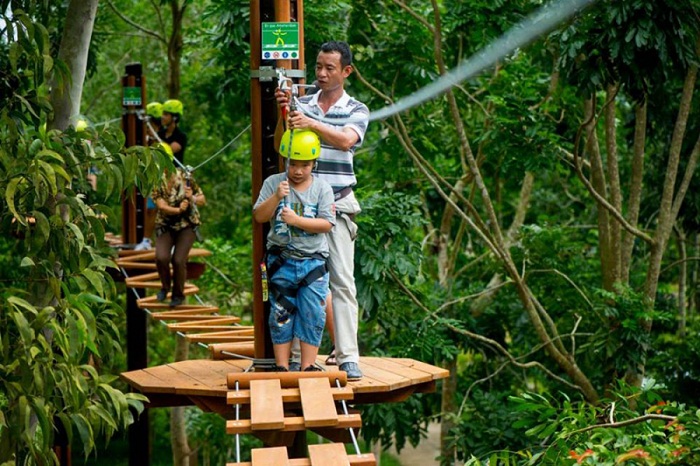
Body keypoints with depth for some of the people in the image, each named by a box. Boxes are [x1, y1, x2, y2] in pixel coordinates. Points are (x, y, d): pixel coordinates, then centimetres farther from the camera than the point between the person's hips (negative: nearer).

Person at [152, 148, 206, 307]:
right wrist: (177, 210, -35)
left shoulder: (185, 176, -7)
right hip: (165, 225, 1)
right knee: (161, 257, -21)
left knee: (179, 260, -16)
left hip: (187, 224, -1)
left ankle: (178, 294, 9)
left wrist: (192, 198, -23)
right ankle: (165, 286, 10)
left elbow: (203, 200, -1)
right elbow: (161, 205, -17)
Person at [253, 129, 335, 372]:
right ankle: (281, 365, 12)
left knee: (313, 314, 0)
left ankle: (308, 365, 7)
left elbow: (326, 224, -7)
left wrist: (297, 220, -18)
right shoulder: (273, 183, 1)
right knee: (281, 313, 5)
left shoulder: (322, 188, 0)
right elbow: (259, 216, -5)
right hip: (281, 261, 0)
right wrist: (276, 197, -21)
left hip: (313, 261, 0)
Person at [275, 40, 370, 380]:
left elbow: (346, 140, -16)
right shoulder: (301, 104, 10)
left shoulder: (356, 110, 5)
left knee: (342, 279, -7)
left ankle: (348, 357, -7)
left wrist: (311, 123, -32)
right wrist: (284, 113, -23)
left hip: (337, 203, -2)